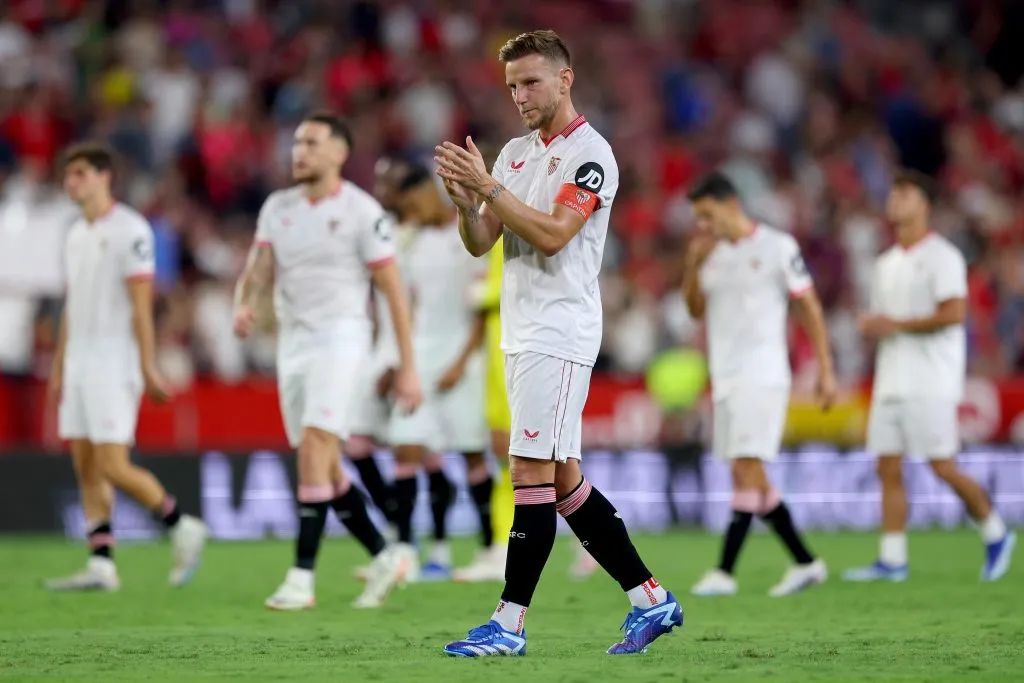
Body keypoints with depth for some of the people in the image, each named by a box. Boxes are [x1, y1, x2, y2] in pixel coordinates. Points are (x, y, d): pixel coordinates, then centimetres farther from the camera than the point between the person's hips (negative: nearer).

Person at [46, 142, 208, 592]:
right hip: (79, 362, 8)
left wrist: (148, 369, -16)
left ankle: (182, 528, 6)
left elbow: (141, 305, -14)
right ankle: (102, 566, 4)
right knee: (86, 467, 4)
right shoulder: (77, 234, 15)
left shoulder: (129, 230, -10)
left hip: (113, 364, -8)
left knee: (114, 467, -11)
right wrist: (58, 368, 19)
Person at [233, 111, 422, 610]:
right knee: (324, 467, 8)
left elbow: (393, 290, -6)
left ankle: (302, 577, -17)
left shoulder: (361, 211, -7)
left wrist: (407, 367, -9)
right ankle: (384, 558, 22)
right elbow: (259, 268, 1)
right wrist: (244, 304, -24)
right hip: (292, 340, 7)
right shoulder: (277, 207, 10)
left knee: (314, 448, -18)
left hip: (340, 335, -7)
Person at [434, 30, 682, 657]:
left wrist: (489, 187, -21)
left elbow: (553, 235, -20)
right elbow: (481, 243, 10)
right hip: (522, 336, 9)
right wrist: (465, 198, -9)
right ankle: (651, 599, 16)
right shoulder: (516, 153, 15)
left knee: (532, 474, -10)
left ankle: (509, 624, -9)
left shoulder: (591, 154, -9)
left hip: (559, 335, -9)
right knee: (563, 481, 10)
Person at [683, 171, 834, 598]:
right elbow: (696, 310, 14)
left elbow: (809, 308, -3)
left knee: (746, 470, -14)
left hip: (762, 377, -7)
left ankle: (725, 572, -18)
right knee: (752, 480, 8)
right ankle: (806, 564, 17)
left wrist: (825, 371, -6)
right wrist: (693, 264, -3)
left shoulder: (777, 247, -5)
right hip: (725, 379, 8)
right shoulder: (712, 253, 13)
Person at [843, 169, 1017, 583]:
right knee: (888, 468, 0)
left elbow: (954, 313, -17)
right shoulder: (886, 263, 17)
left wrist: (896, 325, -15)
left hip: (930, 383, -7)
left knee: (942, 467, -8)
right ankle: (892, 560, 1)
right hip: (890, 381, 7)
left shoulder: (942, 256, -7)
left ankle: (995, 534, 10)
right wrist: (871, 326, -1)